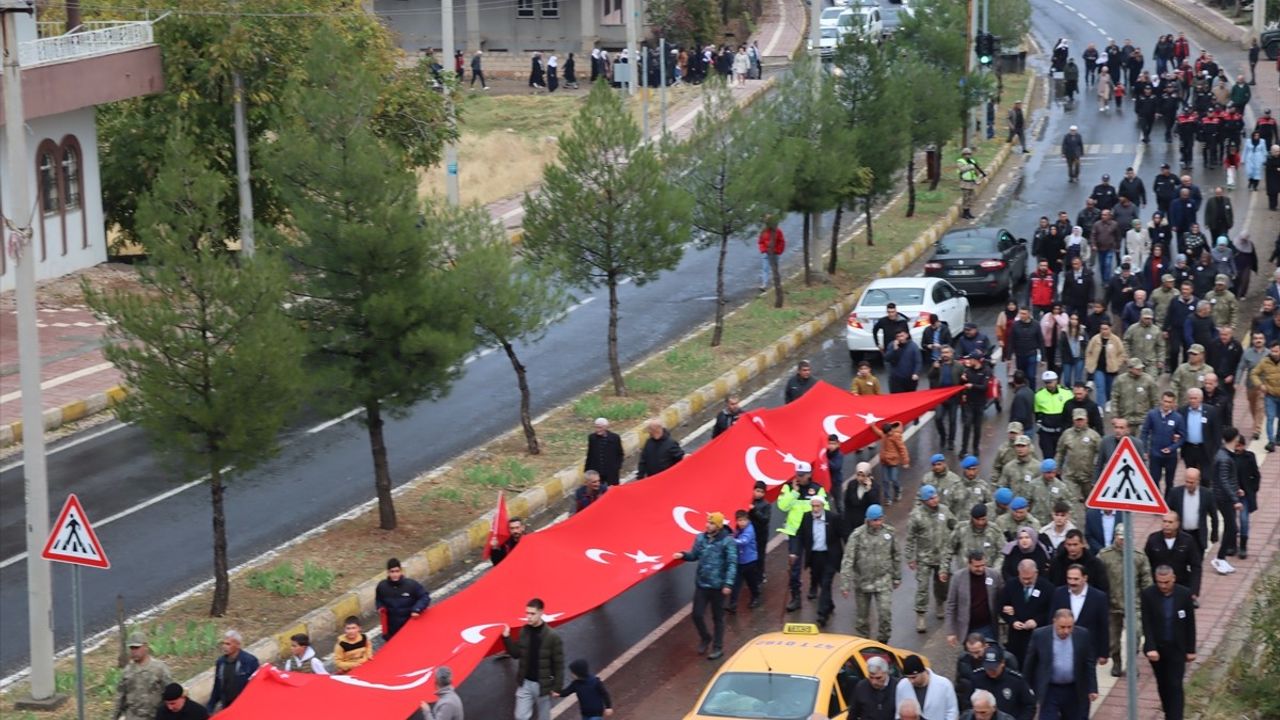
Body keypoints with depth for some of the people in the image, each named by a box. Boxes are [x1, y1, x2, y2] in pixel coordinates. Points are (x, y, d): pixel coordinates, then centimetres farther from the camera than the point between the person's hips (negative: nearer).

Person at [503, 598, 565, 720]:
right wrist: (506, 638, -6)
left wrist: (557, 687, -10)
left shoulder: (552, 636, -14)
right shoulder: (524, 631, 0)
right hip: (525, 683, 4)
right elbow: (516, 654, 8)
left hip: (543, 684, -4)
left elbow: (558, 664, -10)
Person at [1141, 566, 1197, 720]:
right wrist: (1151, 648, -22)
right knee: (1163, 685, 13)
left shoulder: (1184, 594, -9)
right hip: (1156, 648, 1)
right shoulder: (1148, 595, -11)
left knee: (1175, 686, -7)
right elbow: (1146, 625, -12)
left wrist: (1191, 649, 0)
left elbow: (1190, 624, -2)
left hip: (1177, 648, -1)